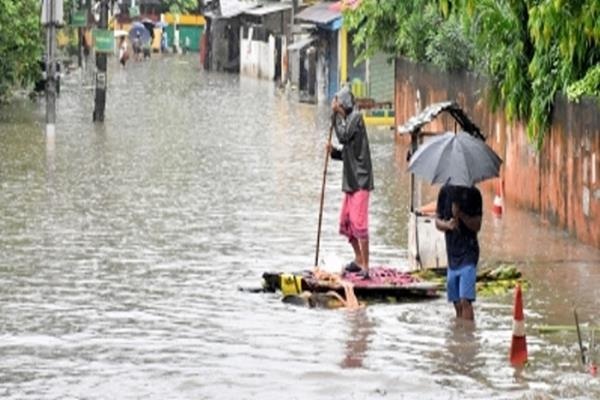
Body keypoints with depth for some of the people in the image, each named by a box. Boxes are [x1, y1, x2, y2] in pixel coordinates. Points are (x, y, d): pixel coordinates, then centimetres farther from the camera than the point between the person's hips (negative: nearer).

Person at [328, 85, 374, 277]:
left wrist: (336, 114, -14)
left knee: (358, 222, -13)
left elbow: (343, 136, -23)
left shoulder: (356, 117, -10)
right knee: (345, 222, 15)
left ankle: (365, 267, -13)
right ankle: (359, 260, 27)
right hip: (350, 181, 10)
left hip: (360, 179, -10)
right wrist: (334, 151, 3)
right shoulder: (346, 119, 16)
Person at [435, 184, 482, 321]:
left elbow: (477, 225, -7)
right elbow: (437, 221, 10)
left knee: (465, 301, -16)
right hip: (452, 254, 5)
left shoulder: (472, 193, -6)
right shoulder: (445, 191, 6)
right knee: (457, 304, 10)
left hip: (468, 254, -5)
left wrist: (461, 215, -24)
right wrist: (447, 225, -12)